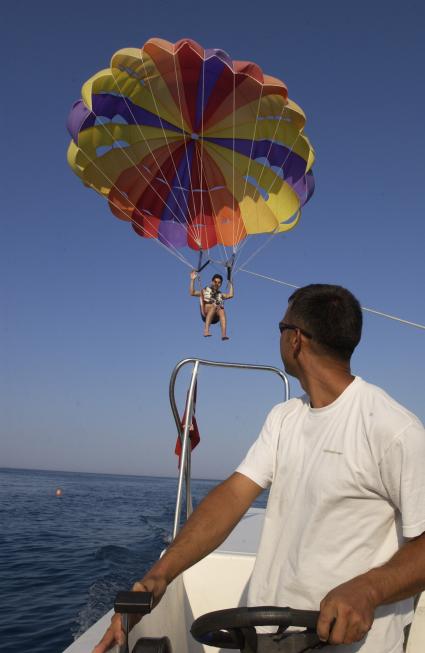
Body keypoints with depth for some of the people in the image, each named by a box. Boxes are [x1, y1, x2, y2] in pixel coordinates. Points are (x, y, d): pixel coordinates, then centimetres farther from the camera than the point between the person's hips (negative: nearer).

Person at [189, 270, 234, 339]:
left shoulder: (220, 295, 27)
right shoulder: (205, 291, 19)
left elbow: (230, 295, 9)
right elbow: (192, 293, 7)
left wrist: (230, 284, 17)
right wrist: (192, 280, 2)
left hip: (215, 317, 2)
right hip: (206, 315, -2)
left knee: (222, 310, -31)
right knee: (214, 305, -33)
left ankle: (224, 334, -47)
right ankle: (206, 330, -46)